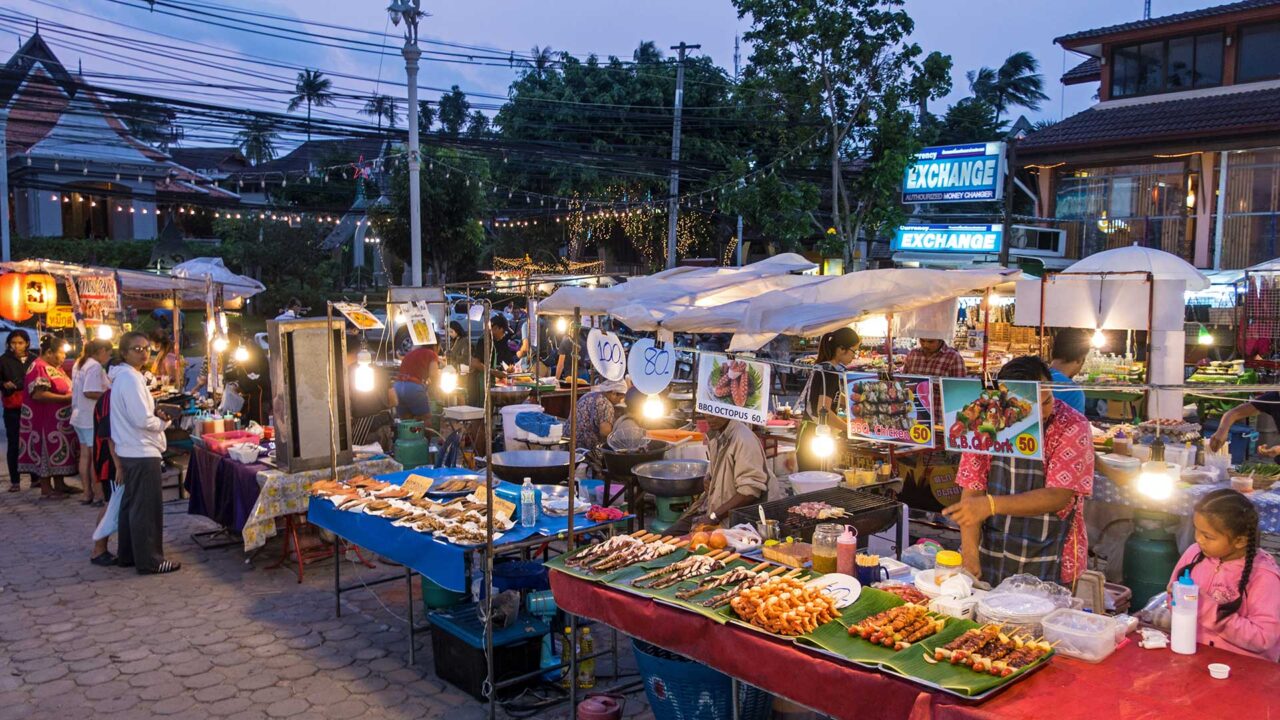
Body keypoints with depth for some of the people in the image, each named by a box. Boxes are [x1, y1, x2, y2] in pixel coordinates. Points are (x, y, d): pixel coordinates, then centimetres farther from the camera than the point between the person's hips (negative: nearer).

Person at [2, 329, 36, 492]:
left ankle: (35, 478, 13)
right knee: (13, 444, 2)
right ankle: (14, 481, 7)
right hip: (12, 409, -1)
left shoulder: (35, 359, 4)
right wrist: (4, 385, -19)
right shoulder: (4, 360, 1)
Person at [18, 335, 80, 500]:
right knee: (47, 453, -4)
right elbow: (38, 394, -26)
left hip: (59, 420, 10)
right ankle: (46, 490, 2)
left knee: (59, 452, 14)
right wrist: (66, 398, -23)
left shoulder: (54, 367, 14)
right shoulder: (39, 367, -16)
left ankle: (59, 484, 22)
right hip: (45, 419, -10)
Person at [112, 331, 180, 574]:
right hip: (142, 453, -11)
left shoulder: (121, 377, 14)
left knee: (131, 504, 19)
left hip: (129, 451, 11)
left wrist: (157, 412, 5)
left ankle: (127, 555, 29)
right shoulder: (132, 379, -18)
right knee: (147, 508, -3)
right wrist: (164, 423, -5)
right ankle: (149, 561, 5)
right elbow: (143, 420, -23)